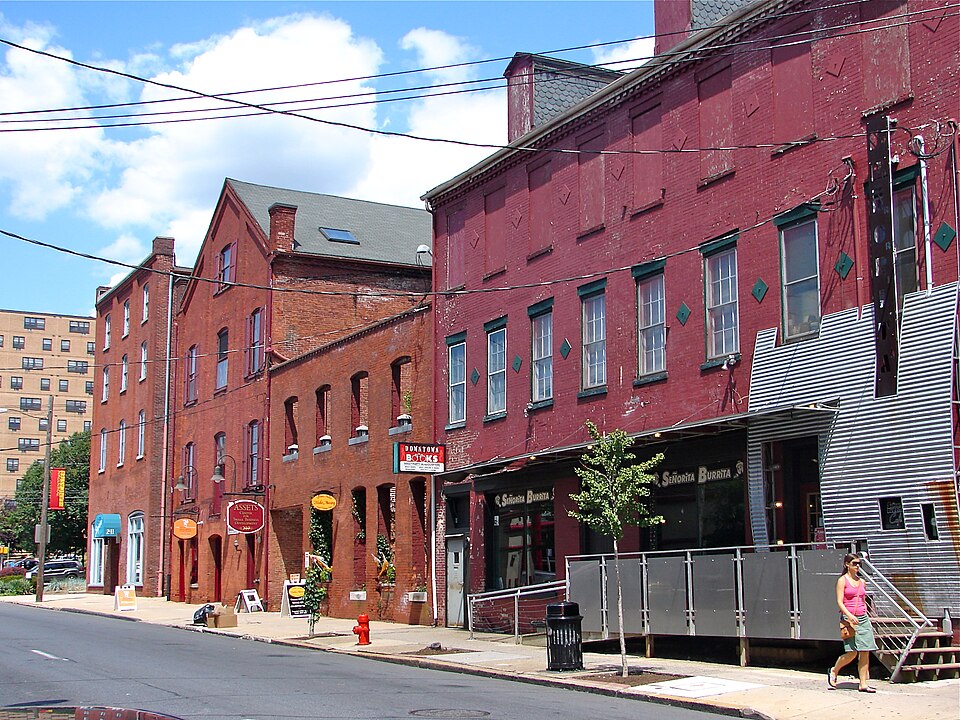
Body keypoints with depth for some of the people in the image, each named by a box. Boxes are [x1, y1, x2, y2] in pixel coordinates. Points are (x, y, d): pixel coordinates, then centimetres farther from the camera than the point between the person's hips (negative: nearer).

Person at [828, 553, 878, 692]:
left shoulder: (862, 582, 14)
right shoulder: (842, 580, -4)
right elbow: (839, 602, -11)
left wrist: (867, 620, 18)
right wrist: (850, 615, -25)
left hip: (863, 618, 6)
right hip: (849, 619, -6)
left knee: (865, 652, 0)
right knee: (852, 653, -9)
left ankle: (864, 684, 4)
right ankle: (833, 671, 15)